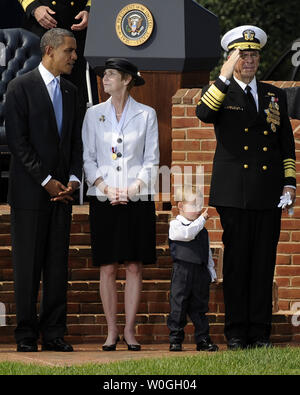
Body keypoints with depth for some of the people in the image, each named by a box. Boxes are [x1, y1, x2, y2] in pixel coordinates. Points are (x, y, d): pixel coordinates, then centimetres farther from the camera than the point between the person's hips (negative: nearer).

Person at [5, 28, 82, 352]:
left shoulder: (70, 91, 14)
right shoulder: (21, 87, -6)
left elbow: (75, 140, 16)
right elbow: (17, 140, -11)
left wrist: (73, 178, -1)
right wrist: (46, 181, -14)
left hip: (61, 191, 6)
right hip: (30, 191, -6)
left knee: (58, 265, 4)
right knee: (27, 265, -2)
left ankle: (53, 332, 8)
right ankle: (26, 334, 3)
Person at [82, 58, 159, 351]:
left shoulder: (146, 115, 4)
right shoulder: (94, 115, 7)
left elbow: (151, 160, 2)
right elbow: (88, 159, 6)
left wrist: (133, 188, -11)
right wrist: (105, 188, -9)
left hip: (137, 198, -1)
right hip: (103, 200, 1)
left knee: (134, 267, 0)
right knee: (107, 268, 0)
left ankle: (129, 330, 6)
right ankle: (111, 331, 5)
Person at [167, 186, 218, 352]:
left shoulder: (202, 230, 16)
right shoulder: (175, 225, -1)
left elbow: (208, 253, 20)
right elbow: (188, 233, -22)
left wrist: (211, 270, 14)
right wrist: (201, 219, -18)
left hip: (201, 272, 5)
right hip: (182, 270, -5)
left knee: (199, 307, 8)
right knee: (178, 307, -2)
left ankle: (203, 340, 11)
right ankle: (175, 339, 4)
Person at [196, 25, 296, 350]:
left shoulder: (274, 96, 17)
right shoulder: (219, 93, 7)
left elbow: (286, 143, 18)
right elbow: (203, 114, -17)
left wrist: (289, 183, 9)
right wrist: (225, 77, -21)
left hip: (269, 193, 3)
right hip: (234, 192, -3)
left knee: (264, 262, 1)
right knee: (236, 261, -3)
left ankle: (260, 332, 5)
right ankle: (236, 332, 1)